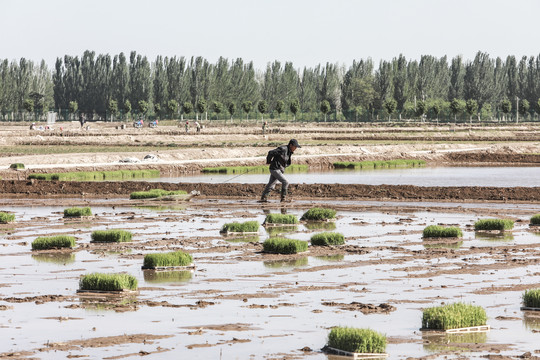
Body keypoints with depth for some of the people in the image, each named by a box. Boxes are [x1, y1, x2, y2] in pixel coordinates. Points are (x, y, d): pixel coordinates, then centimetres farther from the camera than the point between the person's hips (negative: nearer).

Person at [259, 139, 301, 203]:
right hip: (275, 169, -9)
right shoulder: (283, 149, -21)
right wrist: (268, 161, -9)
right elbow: (271, 153, -24)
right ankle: (283, 198, -4)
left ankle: (263, 198, 16)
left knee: (271, 185, 11)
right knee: (285, 182, -11)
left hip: (279, 169, 9)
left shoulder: (290, 152, 9)